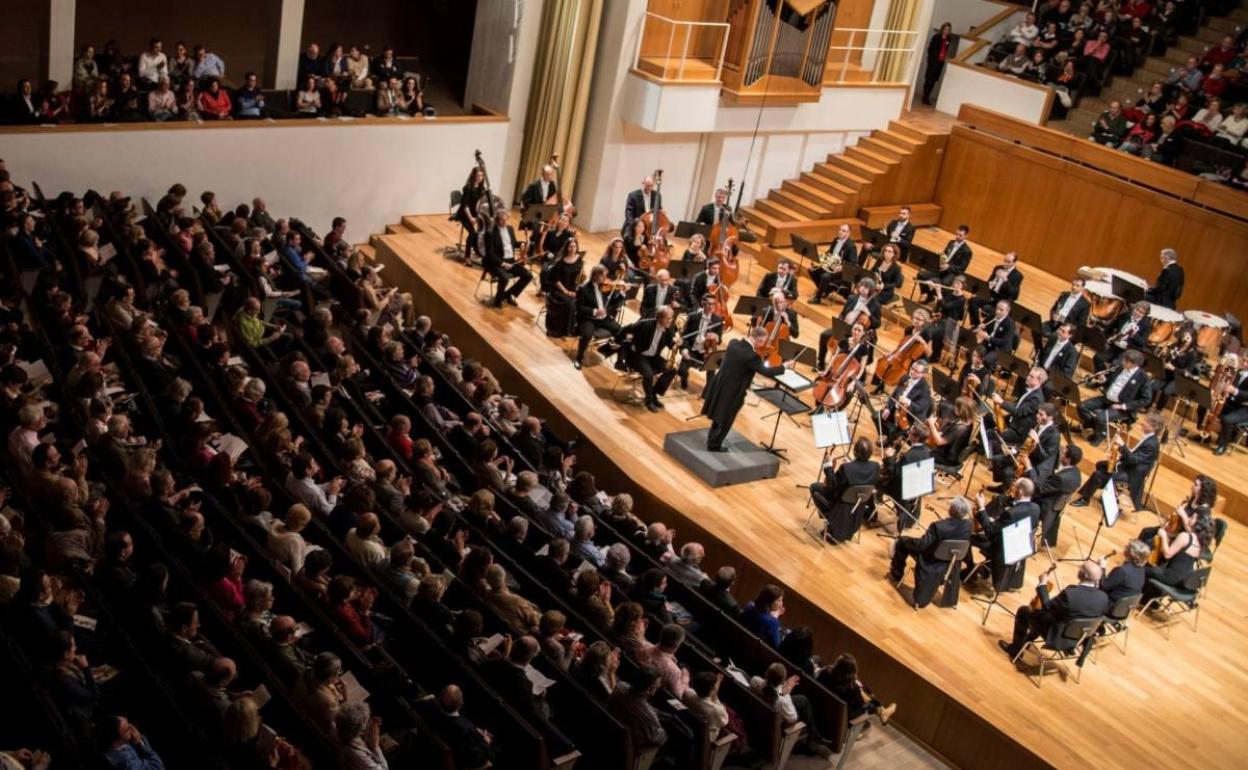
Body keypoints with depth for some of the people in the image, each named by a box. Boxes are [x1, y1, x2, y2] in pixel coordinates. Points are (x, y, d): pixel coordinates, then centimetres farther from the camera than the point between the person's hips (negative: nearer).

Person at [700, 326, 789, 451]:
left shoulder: (733, 343, -3)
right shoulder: (751, 355, -26)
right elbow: (766, 372, -20)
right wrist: (785, 366, -8)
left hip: (719, 386, 8)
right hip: (731, 392, -8)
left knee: (719, 417, 25)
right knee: (725, 421, 12)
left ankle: (712, 442, 41)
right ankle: (714, 446, 24)